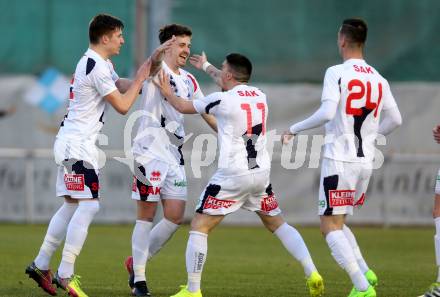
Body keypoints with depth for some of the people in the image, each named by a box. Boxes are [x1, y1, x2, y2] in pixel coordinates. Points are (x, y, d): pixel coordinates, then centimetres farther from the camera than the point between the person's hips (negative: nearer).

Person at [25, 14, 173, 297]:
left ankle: (41, 265, 17)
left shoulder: (98, 64, 16)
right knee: (88, 205, -13)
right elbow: (123, 105, -14)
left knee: (71, 206, 14)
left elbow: (126, 87, 19)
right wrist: (142, 77, -3)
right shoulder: (97, 66, -16)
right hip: (78, 144, -11)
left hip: (71, 143, 11)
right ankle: (65, 274, -16)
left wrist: (152, 61, 11)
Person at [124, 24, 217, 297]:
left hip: (174, 153, 7)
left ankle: (137, 261, 20)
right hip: (150, 150, -7)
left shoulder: (188, 80, 16)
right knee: (147, 215, -5)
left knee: (175, 217, 2)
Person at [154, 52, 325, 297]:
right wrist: (206, 67, 48)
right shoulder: (259, 95, 10)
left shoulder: (222, 100, -9)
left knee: (199, 227, 2)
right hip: (261, 174, 6)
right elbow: (233, 84, 33)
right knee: (278, 224, 18)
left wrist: (167, 92, 26)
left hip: (233, 176, -6)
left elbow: (183, 107, 6)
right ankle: (312, 273, 3)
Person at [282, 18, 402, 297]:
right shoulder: (379, 79, 8)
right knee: (337, 223, 21)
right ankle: (365, 272, 3)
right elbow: (395, 120, 13)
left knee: (330, 226, -2)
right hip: (366, 161, 6)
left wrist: (294, 129, -8)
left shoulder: (336, 73, -10)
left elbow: (327, 113, -21)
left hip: (339, 160, -6)